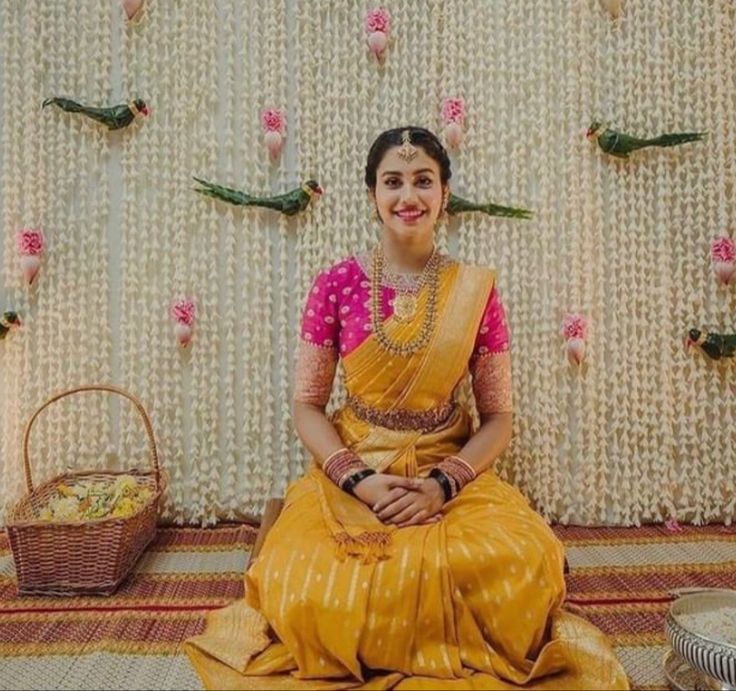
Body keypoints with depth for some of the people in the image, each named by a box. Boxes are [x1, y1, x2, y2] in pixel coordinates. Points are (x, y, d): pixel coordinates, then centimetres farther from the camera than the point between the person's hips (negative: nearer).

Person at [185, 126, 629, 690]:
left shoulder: (476, 290, -2)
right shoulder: (336, 284, -4)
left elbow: (499, 418, 0)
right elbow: (306, 406, -1)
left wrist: (441, 485, -16)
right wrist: (359, 480, -16)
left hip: (452, 474, 1)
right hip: (350, 474, 0)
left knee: (524, 567, -26)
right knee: (310, 587, -28)